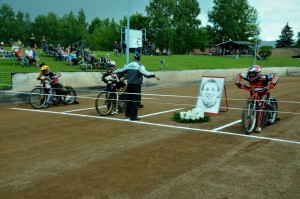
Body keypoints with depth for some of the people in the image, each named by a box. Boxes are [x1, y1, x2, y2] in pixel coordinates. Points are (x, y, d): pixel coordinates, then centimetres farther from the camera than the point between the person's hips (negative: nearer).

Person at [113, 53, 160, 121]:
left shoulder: (128, 65, 10)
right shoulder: (140, 65, -9)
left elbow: (121, 70, 23)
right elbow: (145, 73, -24)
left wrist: (114, 72, 40)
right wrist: (154, 75, -30)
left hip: (129, 84, 6)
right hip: (137, 85, -6)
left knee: (129, 99, 16)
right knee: (136, 100, -1)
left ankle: (127, 114, 26)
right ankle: (133, 116, 0)